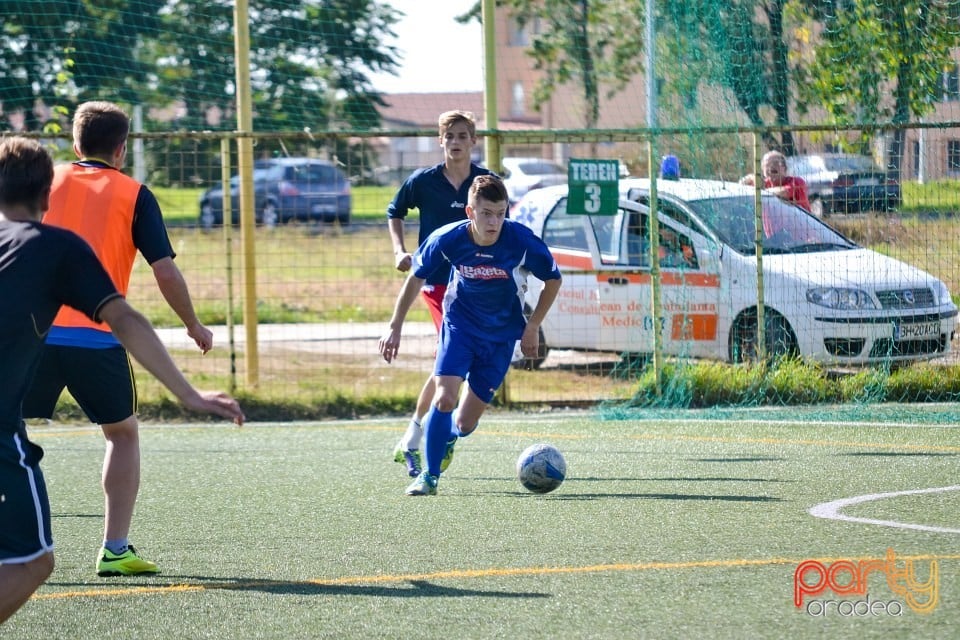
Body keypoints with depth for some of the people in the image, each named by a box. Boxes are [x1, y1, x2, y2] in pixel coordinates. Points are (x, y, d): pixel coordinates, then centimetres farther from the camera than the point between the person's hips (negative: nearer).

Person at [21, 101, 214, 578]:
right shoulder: (134, 195, 6)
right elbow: (165, 271, 0)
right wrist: (194, 326, 14)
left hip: (34, 332, 1)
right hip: (96, 337, -1)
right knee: (123, 433, 18)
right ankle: (115, 549, 11)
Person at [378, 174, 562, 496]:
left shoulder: (522, 240, -23)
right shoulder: (448, 239, -20)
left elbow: (553, 280, -4)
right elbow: (415, 278, -1)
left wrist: (532, 328, -4)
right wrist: (395, 327, 0)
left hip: (501, 334, 0)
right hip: (459, 323, 0)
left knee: (465, 424, 0)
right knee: (444, 398, -22)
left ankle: (447, 436, 38)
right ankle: (429, 476, -4)